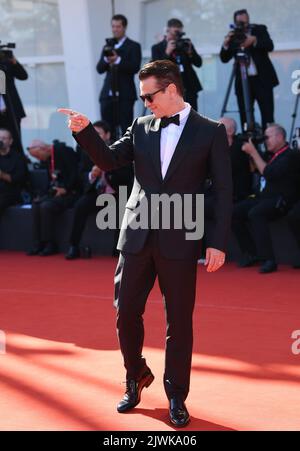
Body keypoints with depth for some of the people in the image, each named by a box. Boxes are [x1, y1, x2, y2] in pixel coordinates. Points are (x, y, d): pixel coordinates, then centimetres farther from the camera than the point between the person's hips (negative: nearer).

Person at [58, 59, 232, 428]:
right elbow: (108, 160, 7)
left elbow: (223, 191, -4)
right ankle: (136, 377, 32)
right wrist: (84, 132, -10)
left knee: (179, 321, 5)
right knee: (126, 313, 7)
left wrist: (218, 243, -9)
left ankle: (176, 396, 19)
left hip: (179, 242, -3)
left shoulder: (210, 132, -2)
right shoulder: (141, 127, 9)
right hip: (137, 237, 4)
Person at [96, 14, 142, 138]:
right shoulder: (107, 47, 16)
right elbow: (99, 69, 8)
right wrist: (106, 59, -12)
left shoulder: (133, 46, 3)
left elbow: (135, 67, -10)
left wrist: (118, 60, -21)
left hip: (125, 94, -4)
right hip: (108, 93, 4)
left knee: (126, 128, -6)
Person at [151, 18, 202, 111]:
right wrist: (167, 53, -15)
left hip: (189, 88, 3)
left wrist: (190, 52, -8)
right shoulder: (157, 48, 4)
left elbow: (198, 63, 9)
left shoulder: (185, 44, 13)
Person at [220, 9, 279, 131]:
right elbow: (224, 59, 1)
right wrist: (226, 44, -17)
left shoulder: (260, 30, 2)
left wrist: (254, 40, -29)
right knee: (245, 116, 1)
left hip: (262, 79, -2)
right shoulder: (233, 36, 5)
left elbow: (270, 46, -13)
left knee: (267, 114, -5)